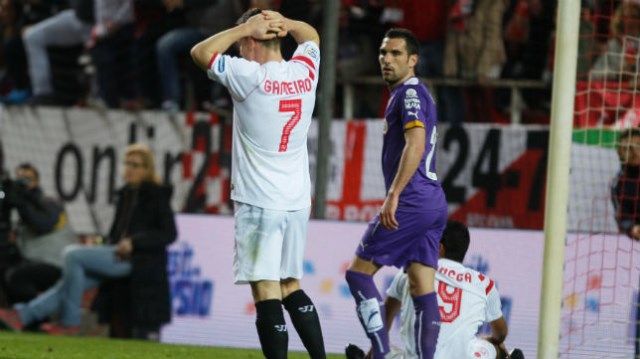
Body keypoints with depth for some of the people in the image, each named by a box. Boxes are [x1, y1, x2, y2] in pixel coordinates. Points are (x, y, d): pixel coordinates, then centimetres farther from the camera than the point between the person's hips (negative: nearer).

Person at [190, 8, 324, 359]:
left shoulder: (250, 77, -13)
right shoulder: (305, 73, 4)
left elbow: (200, 53, -2)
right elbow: (311, 36, 26)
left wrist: (245, 27, -3)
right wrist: (284, 23, 6)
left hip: (259, 202, -7)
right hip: (298, 201, 7)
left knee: (267, 292, -8)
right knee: (291, 286, 18)